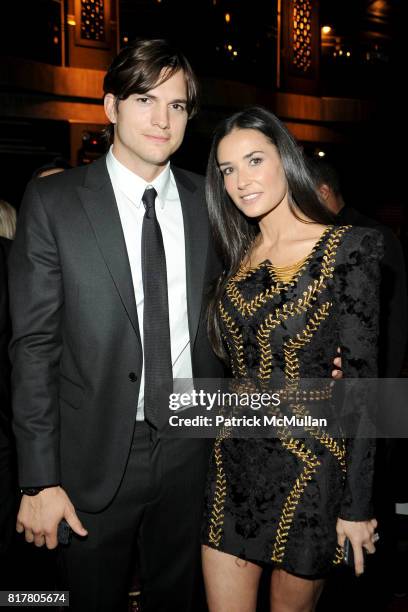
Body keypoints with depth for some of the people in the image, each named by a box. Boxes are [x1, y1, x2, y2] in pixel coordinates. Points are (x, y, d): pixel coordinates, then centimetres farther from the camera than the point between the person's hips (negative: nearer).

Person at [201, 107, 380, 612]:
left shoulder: (350, 248, -12)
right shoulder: (235, 254, 6)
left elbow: (363, 379, -13)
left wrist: (357, 505, -11)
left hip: (309, 462, -4)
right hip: (234, 460, 5)